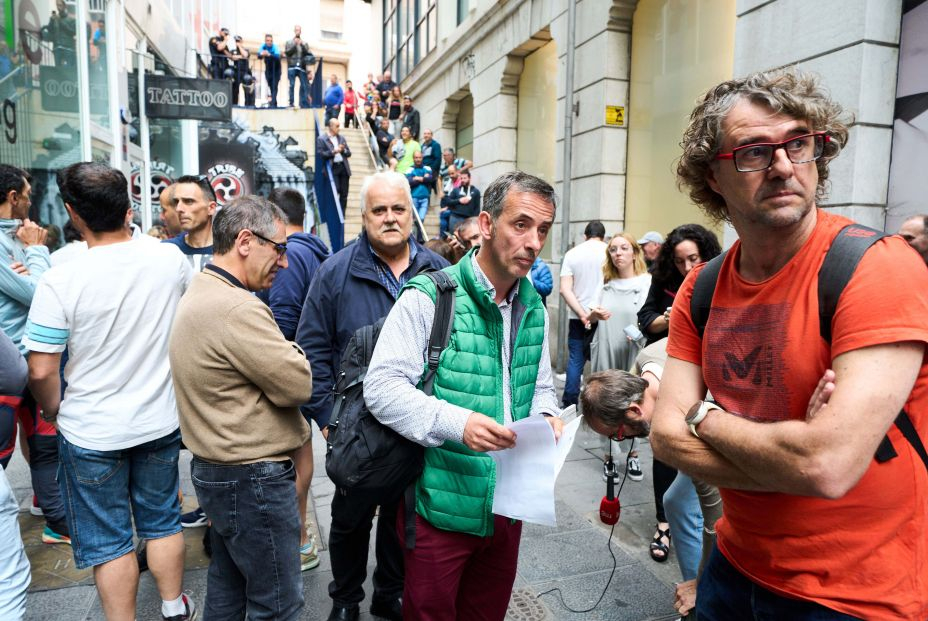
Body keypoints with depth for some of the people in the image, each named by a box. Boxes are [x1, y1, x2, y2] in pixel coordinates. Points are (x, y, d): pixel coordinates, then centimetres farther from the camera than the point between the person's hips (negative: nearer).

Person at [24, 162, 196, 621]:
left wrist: (53, 411, 2)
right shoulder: (170, 259, -11)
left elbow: (42, 371, -16)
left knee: (107, 540, 14)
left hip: (91, 433, -3)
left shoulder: (59, 281, -20)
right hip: (160, 421, 4)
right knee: (162, 520, 21)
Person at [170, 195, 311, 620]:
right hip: (253, 479, -10)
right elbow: (298, 384, -20)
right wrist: (290, 352, -3)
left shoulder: (199, 294, 10)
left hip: (215, 469, 10)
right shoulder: (237, 309, -24)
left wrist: (277, 355, -2)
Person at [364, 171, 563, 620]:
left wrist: (546, 416, -4)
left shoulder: (534, 309, 7)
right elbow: (382, 386, -19)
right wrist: (456, 423, -30)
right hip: (441, 504, -6)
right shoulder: (428, 299, -15)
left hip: (508, 504, 6)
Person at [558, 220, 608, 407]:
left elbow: (565, 289, -5)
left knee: (575, 360, 7)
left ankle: (569, 404, 10)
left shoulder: (572, 254, 3)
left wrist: (582, 314, -8)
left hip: (577, 316, 2)